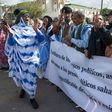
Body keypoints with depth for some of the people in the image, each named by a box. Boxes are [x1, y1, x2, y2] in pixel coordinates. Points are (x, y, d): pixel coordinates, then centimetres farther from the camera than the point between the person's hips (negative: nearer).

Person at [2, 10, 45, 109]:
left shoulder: (32, 28, 4)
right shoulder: (15, 29, -3)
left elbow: (41, 39, -6)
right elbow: (11, 43, -13)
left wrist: (36, 30, -22)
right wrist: (11, 34, -32)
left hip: (32, 57, 1)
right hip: (20, 57, 0)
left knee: (31, 76, -2)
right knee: (21, 75, 13)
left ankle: (32, 97, 10)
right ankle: (23, 88, 44)